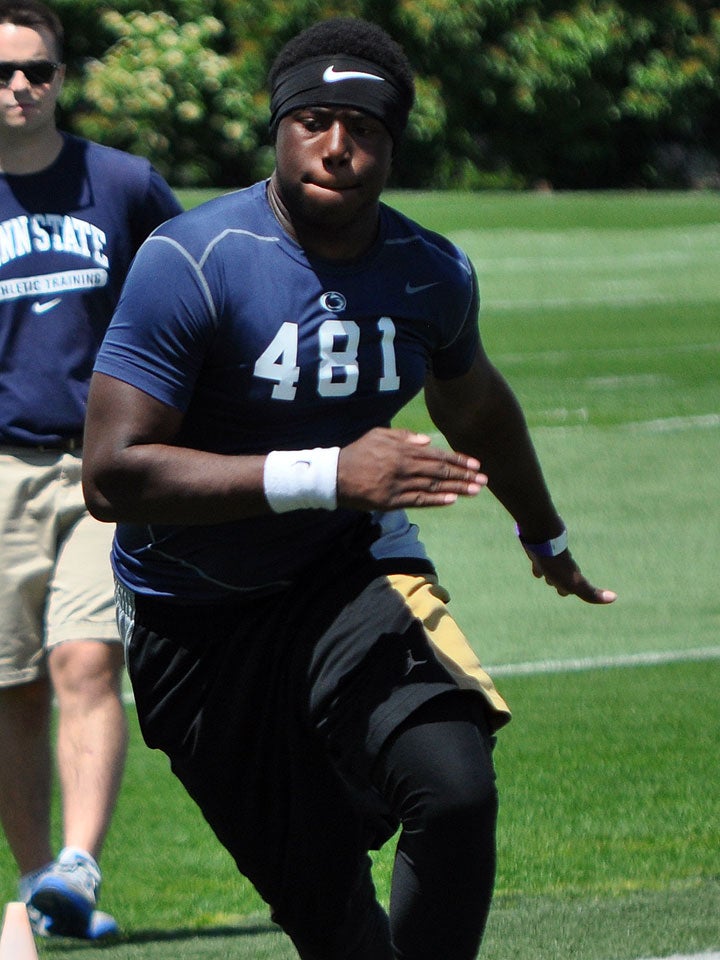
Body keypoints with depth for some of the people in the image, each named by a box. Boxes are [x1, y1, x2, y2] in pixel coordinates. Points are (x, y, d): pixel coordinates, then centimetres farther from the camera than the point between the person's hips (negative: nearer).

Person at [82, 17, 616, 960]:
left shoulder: (433, 276, -2)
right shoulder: (194, 263, -19)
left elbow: (473, 404, 21)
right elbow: (113, 475, -26)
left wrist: (546, 537, 39)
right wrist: (328, 476, -33)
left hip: (350, 574, 2)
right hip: (193, 627, -2)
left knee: (456, 792, -25)